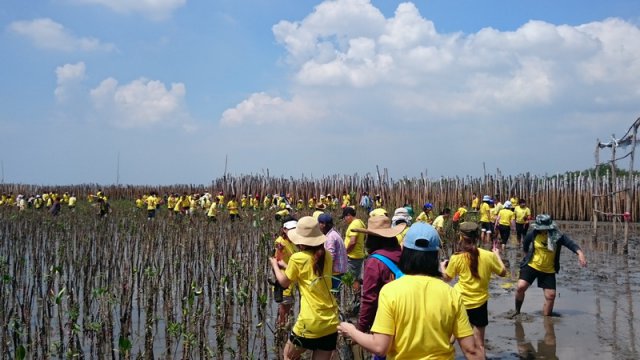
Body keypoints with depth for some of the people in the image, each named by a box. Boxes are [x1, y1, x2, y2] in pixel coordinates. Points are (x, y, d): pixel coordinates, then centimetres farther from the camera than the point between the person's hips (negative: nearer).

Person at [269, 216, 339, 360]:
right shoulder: (326, 257, 4)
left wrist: (275, 265, 24)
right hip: (331, 323, 5)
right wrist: (287, 266, 25)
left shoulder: (297, 258, -10)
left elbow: (284, 282, 6)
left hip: (310, 323, -5)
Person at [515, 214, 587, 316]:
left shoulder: (558, 236, -15)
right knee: (521, 287, -17)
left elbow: (571, 244, -30)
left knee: (551, 295, 1)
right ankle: (517, 311, 4)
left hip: (549, 270, 1)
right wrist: (527, 254, 19)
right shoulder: (534, 234, -11)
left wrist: (580, 253, -47)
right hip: (531, 266, -1)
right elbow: (525, 243, 10)